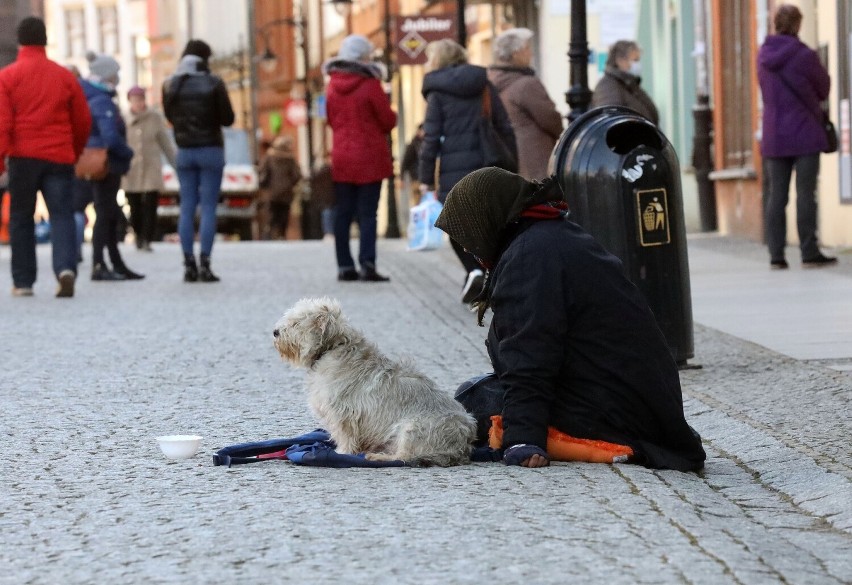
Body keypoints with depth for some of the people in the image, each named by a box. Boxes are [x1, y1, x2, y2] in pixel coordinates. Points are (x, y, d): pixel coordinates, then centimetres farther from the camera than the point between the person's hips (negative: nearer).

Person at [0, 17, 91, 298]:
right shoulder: (65, 76, 6)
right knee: (62, 215, 2)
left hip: (23, 158, -1)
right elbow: (83, 120, 10)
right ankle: (66, 268, -21)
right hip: (59, 158, 1)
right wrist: (75, 153, 24)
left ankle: (23, 282, 12)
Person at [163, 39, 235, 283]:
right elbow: (228, 118, -5)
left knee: (187, 207, 7)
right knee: (208, 207, -2)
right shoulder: (214, 84, -9)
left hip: (184, 151, 3)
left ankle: (189, 264, 4)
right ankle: (204, 264, -8)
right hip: (211, 150, -3)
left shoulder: (171, 85, 1)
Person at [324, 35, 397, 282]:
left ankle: (345, 266, 9)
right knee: (367, 213, -4)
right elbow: (389, 121, -6)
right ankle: (367, 264, -11)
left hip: (341, 157, 5)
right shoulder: (370, 85, -12)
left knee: (343, 213, 8)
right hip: (369, 158, -5)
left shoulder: (333, 85, 4)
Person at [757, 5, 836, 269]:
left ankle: (776, 255, 3)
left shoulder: (763, 56, 5)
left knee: (776, 195, 5)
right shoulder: (804, 55, -12)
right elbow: (824, 88, 1)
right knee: (806, 194, -3)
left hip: (774, 136, 5)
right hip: (804, 134, -5)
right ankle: (809, 252, -3)